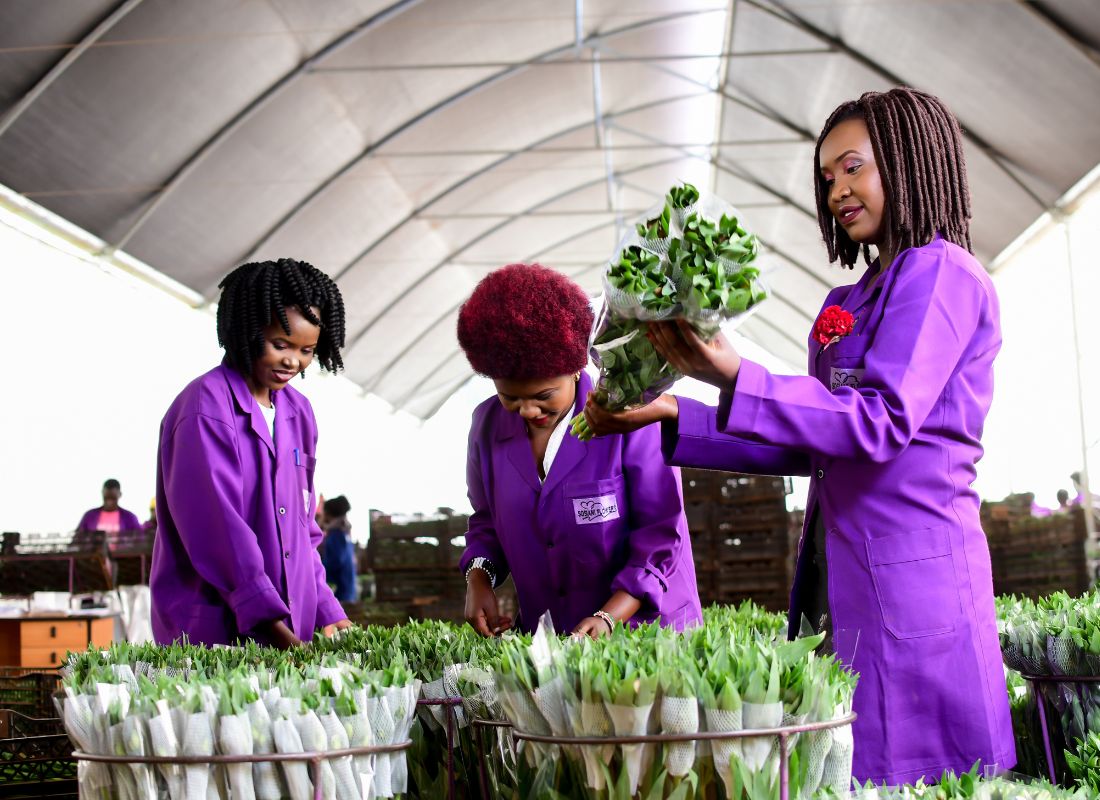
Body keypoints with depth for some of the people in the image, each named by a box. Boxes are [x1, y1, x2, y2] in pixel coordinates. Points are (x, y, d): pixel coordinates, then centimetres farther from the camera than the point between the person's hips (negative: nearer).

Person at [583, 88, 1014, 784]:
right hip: (844, 573, 8)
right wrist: (673, 420, 11)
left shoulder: (940, 272, -7)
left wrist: (734, 376, -26)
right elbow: (808, 447, 18)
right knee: (844, 773, 9)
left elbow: (882, 421, -18)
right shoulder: (850, 301, 19)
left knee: (907, 773, -3)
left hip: (912, 573, -8)